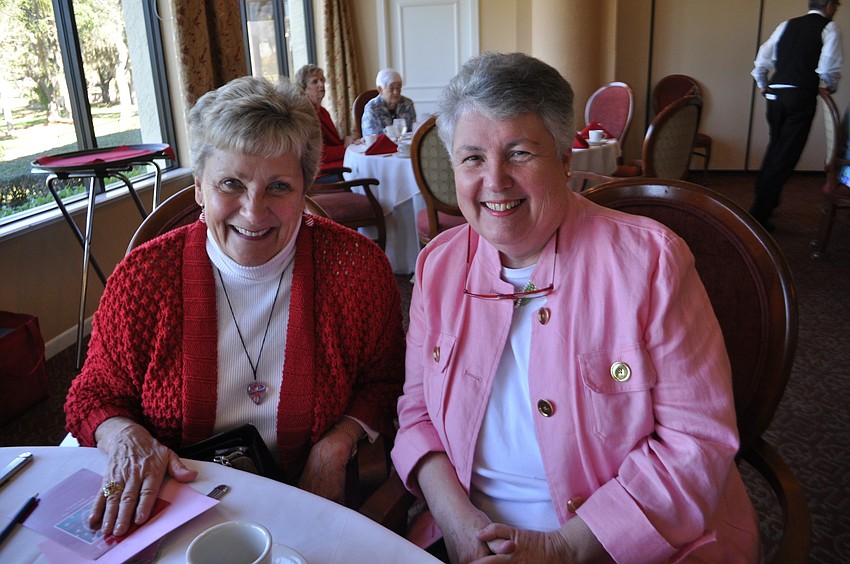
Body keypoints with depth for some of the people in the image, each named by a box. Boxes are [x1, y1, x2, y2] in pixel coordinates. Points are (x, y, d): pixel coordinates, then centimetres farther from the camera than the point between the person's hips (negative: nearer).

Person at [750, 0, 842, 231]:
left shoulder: (787, 25, 12)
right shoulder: (829, 28, -1)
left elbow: (762, 60, 7)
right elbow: (827, 70, -12)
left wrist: (763, 86, 20)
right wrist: (831, 88, 7)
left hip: (775, 95, 5)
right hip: (802, 97, -5)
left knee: (775, 147, 22)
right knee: (785, 157, -2)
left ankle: (766, 201, 34)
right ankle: (759, 214, -5)